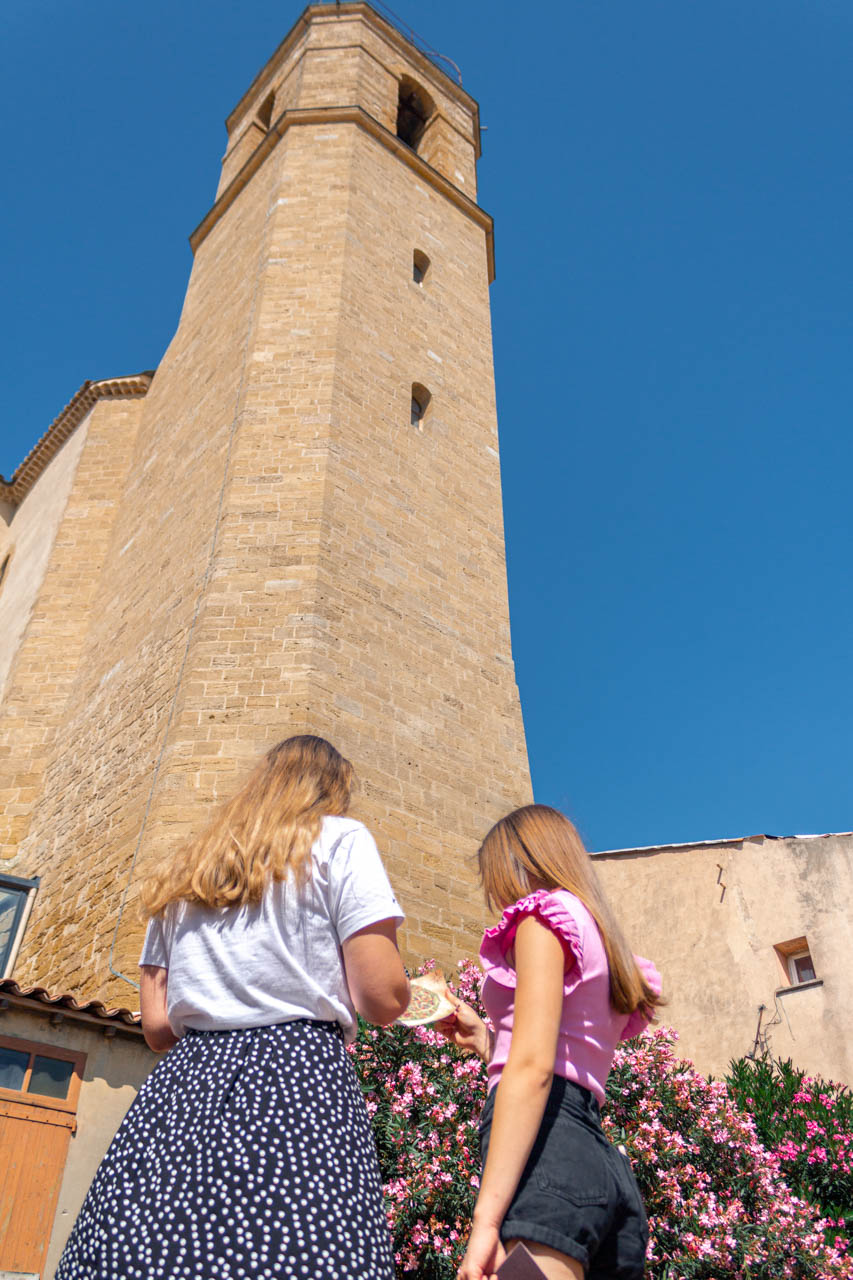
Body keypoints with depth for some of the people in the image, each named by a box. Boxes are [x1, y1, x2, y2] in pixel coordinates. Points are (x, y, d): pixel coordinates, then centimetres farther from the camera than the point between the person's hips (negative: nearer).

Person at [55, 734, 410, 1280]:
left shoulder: (180, 877, 21)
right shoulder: (340, 839, 5)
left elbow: (157, 1025, 17)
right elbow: (383, 999, -3)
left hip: (180, 1085, 6)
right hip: (299, 1079, -5)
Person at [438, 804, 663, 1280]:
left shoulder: (548, 910, 1)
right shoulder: (601, 940, 27)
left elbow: (534, 1066, -13)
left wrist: (487, 1216, -19)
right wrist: (486, 1039, 31)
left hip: (548, 1145, -10)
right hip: (601, 1157, 10)